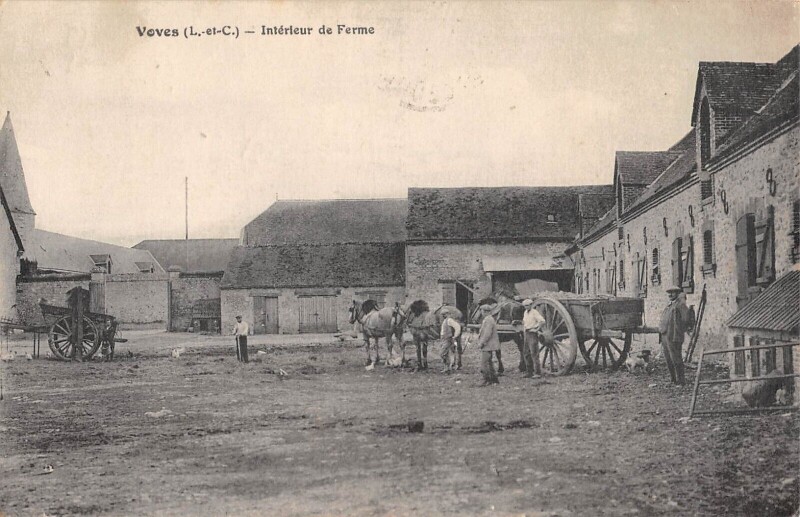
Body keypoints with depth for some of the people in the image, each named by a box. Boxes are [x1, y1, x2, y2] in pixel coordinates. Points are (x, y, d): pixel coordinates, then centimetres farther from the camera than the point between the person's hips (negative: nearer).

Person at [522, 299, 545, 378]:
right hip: (527, 334, 9)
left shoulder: (535, 312, -12)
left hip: (533, 334, -9)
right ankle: (529, 372, 18)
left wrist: (537, 329, -18)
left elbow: (542, 321, -23)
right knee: (526, 353, 10)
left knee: (534, 354, -10)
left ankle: (537, 373, -8)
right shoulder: (526, 312, 14)